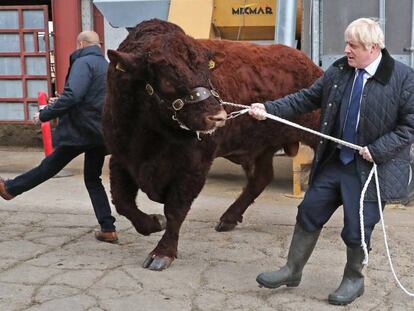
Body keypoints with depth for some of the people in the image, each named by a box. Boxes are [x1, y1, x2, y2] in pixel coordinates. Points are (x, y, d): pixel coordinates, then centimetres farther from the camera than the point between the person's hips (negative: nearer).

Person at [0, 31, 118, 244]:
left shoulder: (83, 62, -11)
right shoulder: (106, 65, 16)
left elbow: (71, 96, -23)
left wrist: (45, 114, -12)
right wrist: (59, 105, 22)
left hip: (81, 130, -7)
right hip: (100, 132, 7)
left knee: (50, 165, 9)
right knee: (92, 178, 13)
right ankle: (107, 228, 8)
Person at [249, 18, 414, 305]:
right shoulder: (338, 70, 2)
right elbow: (308, 98, 5)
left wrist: (378, 150, -19)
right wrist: (269, 109, -6)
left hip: (370, 168, -5)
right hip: (333, 161, 5)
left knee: (357, 228, 2)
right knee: (309, 213, 10)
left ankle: (353, 280, 29)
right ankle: (292, 270, 27)